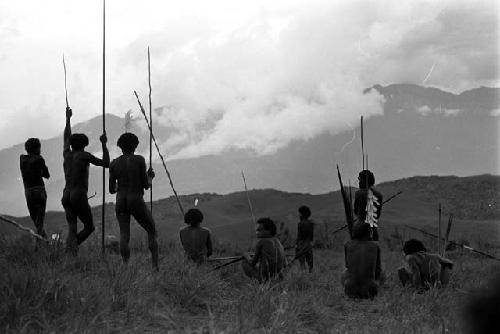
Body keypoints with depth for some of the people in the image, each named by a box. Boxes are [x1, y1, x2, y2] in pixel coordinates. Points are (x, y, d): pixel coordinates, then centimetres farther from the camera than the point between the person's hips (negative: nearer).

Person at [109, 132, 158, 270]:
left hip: (120, 202, 3)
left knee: (124, 235, 1)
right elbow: (146, 185, -3)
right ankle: (155, 266, 2)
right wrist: (150, 177, 18)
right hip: (137, 202, -3)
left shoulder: (114, 164, 5)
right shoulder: (139, 160, -5)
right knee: (152, 232, 12)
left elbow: (111, 190, 8)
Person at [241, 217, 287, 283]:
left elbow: (253, 263, -2)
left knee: (244, 263, 13)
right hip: (279, 277, 7)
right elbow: (284, 265, 14)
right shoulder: (278, 242, 8)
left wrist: (247, 257, 20)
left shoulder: (261, 242, -10)